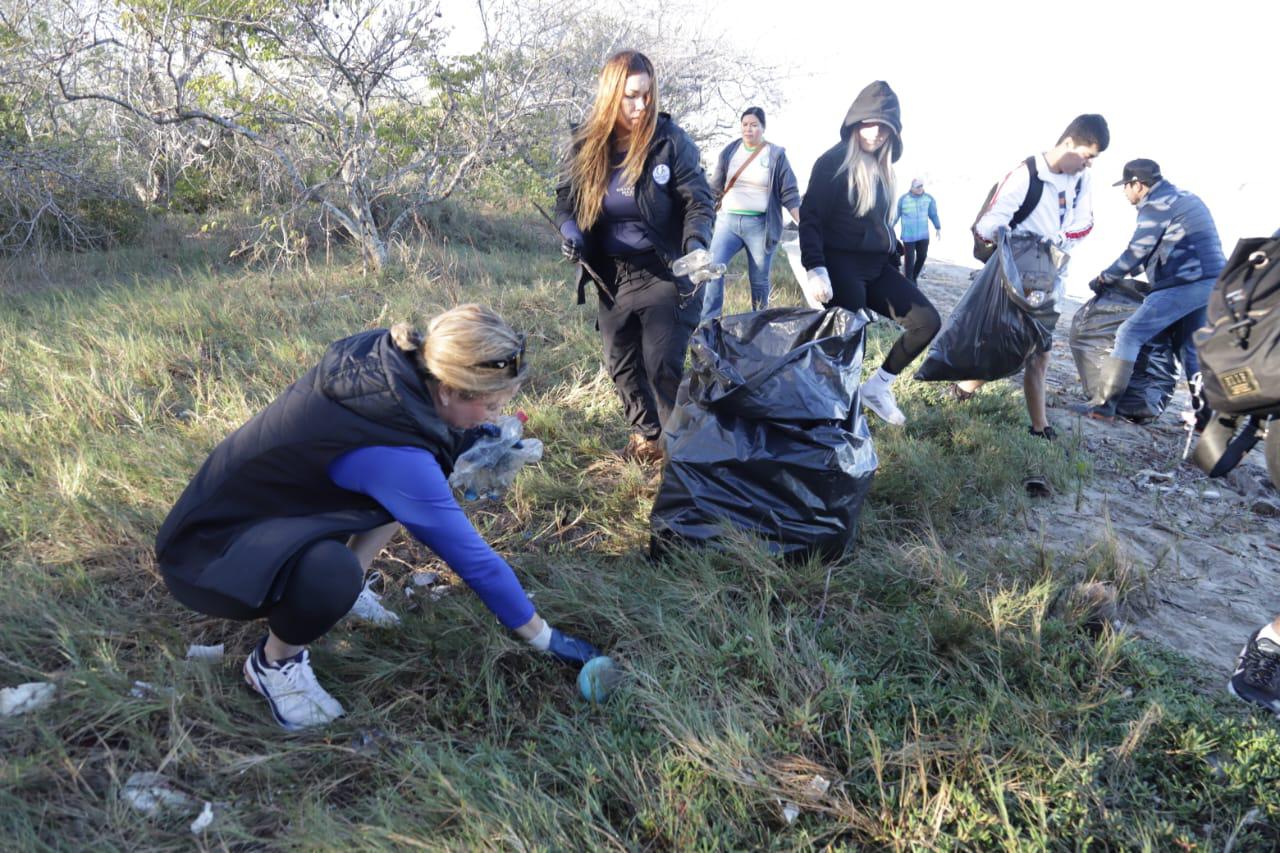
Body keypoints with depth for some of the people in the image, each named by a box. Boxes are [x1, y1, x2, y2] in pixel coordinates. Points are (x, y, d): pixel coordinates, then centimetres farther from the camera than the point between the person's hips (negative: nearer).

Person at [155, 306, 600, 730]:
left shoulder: (386, 356, -15)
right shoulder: (392, 453, -35)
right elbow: (472, 558, -25)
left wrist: (468, 438, -1)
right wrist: (544, 637, -13)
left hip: (252, 495, 8)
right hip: (210, 547, -8)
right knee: (332, 572, -37)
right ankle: (273, 661, -6)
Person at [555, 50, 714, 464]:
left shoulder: (670, 140, -12)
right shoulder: (587, 143, -1)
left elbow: (698, 200, -10)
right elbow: (566, 198, 9)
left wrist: (696, 242, -29)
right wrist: (570, 230, -13)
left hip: (663, 273, -5)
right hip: (611, 275, 5)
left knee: (663, 365, -6)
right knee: (621, 364, 15)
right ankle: (647, 434, 35)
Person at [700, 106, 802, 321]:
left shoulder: (776, 155, 1)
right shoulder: (730, 151, 8)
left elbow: (789, 194, 1)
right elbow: (715, 188, 14)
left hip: (760, 225, -2)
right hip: (727, 220, 2)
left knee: (759, 281, 5)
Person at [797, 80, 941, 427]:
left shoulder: (882, 167, 14)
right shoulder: (833, 161, -9)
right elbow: (810, 217, -13)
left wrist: (894, 263, 20)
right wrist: (815, 269, -24)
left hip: (876, 266, 8)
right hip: (841, 265, -8)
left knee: (927, 321, 2)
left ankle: (877, 386, 14)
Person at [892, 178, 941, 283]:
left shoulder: (929, 198, 1)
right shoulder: (903, 199, -5)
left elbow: (933, 214, 11)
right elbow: (895, 215, 2)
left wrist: (938, 228, 11)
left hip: (923, 235, 3)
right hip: (908, 235, -3)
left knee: (922, 256, 4)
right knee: (909, 259, -4)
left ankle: (914, 277, 26)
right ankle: (909, 281, 6)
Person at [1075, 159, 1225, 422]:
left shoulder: (1156, 205, -6)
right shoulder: (1183, 198, 23)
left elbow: (1136, 252, -6)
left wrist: (1103, 279, 5)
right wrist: (1131, 270, 31)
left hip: (1185, 285, -9)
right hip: (1212, 283, 10)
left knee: (1129, 334, -9)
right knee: (1190, 349, 19)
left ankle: (1103, 406, -13)